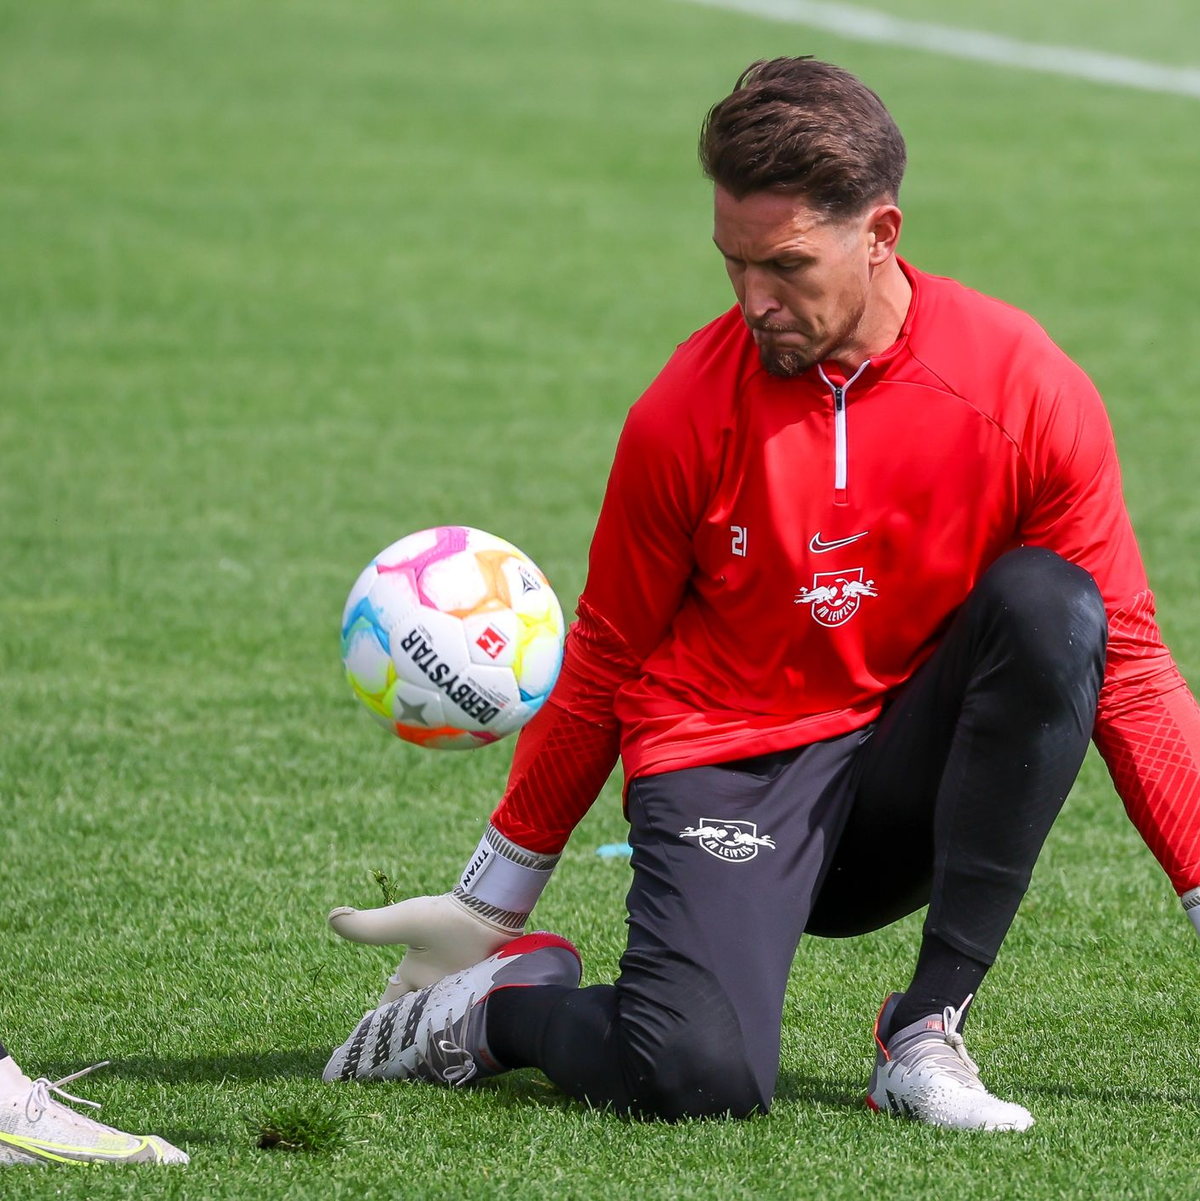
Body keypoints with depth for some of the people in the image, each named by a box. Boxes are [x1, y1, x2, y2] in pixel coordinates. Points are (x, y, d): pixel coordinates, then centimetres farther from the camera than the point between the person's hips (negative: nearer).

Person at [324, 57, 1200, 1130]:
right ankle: (508, 999, 6)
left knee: (1049, 602, -28)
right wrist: (489, 905, 10)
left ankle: (925, 1033, -20)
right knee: (698, 1078, -31)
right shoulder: (688, 410, -9)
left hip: (907, 775, 2)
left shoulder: (1027, 389, -9)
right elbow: (604, 667, 4)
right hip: (725, 767, -2)